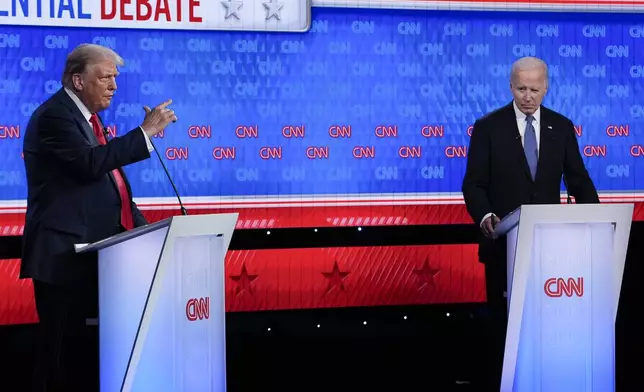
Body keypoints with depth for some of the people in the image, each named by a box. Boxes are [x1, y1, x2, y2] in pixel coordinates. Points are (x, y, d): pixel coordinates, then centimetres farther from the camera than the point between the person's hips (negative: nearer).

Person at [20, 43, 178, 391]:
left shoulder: (85, 115, 18)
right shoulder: (54, 116, -12)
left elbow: (106, 179, 22)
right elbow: (91, 163, -27)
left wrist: (139, 226, 13)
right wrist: (146, 132, -23)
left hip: (91, 252, 10)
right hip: (64, 254, -9)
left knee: (88, 347, 11)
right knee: (64, 349, -6)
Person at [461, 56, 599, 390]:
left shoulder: (562, 127, 5)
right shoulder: (488, 127, -3)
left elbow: (578, 179, 6)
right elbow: (474, 184, -6)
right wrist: (485, 216, -25)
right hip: (504, 242, -2)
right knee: (502, 321, 7)